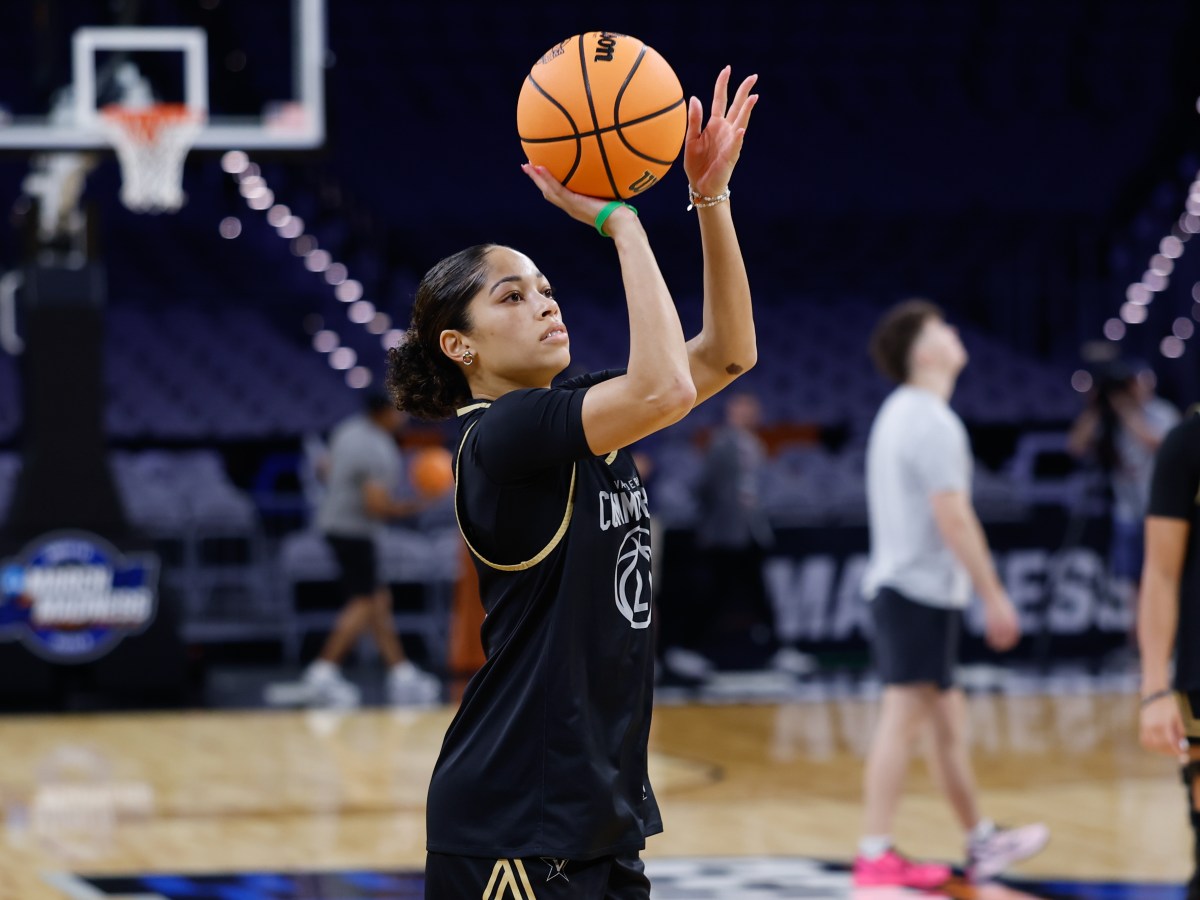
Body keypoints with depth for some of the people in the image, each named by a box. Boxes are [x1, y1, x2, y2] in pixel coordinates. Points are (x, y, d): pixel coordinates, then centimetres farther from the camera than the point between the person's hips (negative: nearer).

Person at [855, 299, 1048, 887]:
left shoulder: (899, 414, 17)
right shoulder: (933, 422, -15)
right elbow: (953, 518, -20)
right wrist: (994, 596, -16)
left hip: (896, 582, 10)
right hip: (921, 590, -10)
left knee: (948, 716, 15)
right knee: (904, 718, -9)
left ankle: (982, 843, 24)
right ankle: (875, 855, -9)